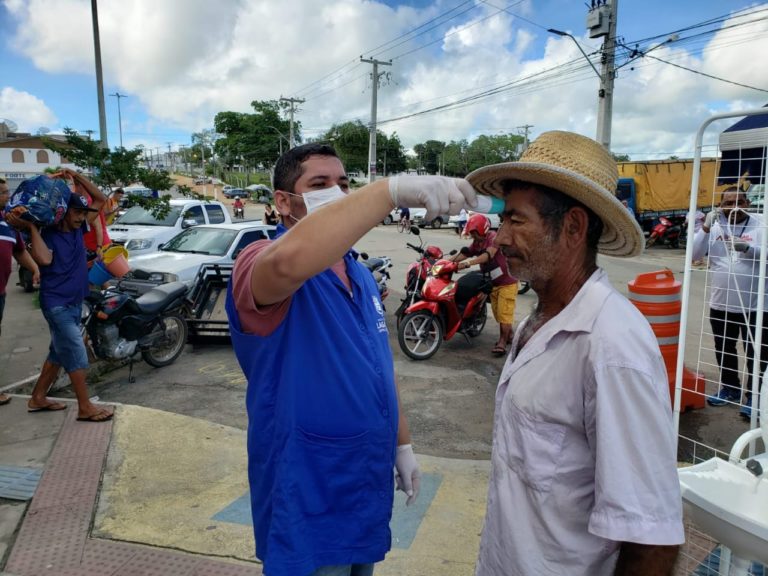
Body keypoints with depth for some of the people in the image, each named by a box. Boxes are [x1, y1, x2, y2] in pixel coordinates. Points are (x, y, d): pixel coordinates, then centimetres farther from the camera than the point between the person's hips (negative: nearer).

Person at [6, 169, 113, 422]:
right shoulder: (47, 235, -12)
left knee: (59, 353, 16)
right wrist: (31, 228, -27)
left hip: (75, 303, 8)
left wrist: (77, 176, -4)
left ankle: (38, 398, 30)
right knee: (77, 355, -7)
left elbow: (100, 199, 5)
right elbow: (44, 259, -33)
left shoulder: (77, 229, 5)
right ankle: (85, 408, 1)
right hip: (57, 305, -8)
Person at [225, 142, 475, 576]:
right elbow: (289, 262, -44)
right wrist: (391, 190, -48)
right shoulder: (262, 262, -18)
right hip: (307, 504, -7)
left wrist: (402, 444, 14)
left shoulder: (361, 275, 8)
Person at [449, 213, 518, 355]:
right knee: (497, 313, 15)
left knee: (504, 313, -9)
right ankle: (509, 335, 32)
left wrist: (468, 263, -48)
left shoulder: (494, 237, -19)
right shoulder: (476, 243, 7)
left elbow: (488, 255, -35)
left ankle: (502, 342, -4)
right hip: (493, 283, 9)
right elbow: (463, 254, -2)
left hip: (507, 281, -9)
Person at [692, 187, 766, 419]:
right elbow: (694, 255, -6)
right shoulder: (714, 228, 3)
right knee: (724, 349, 17)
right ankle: (729, 387, 35)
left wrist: (747, 247, -32)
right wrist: (706, 228, -16)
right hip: (720, 304, 4)